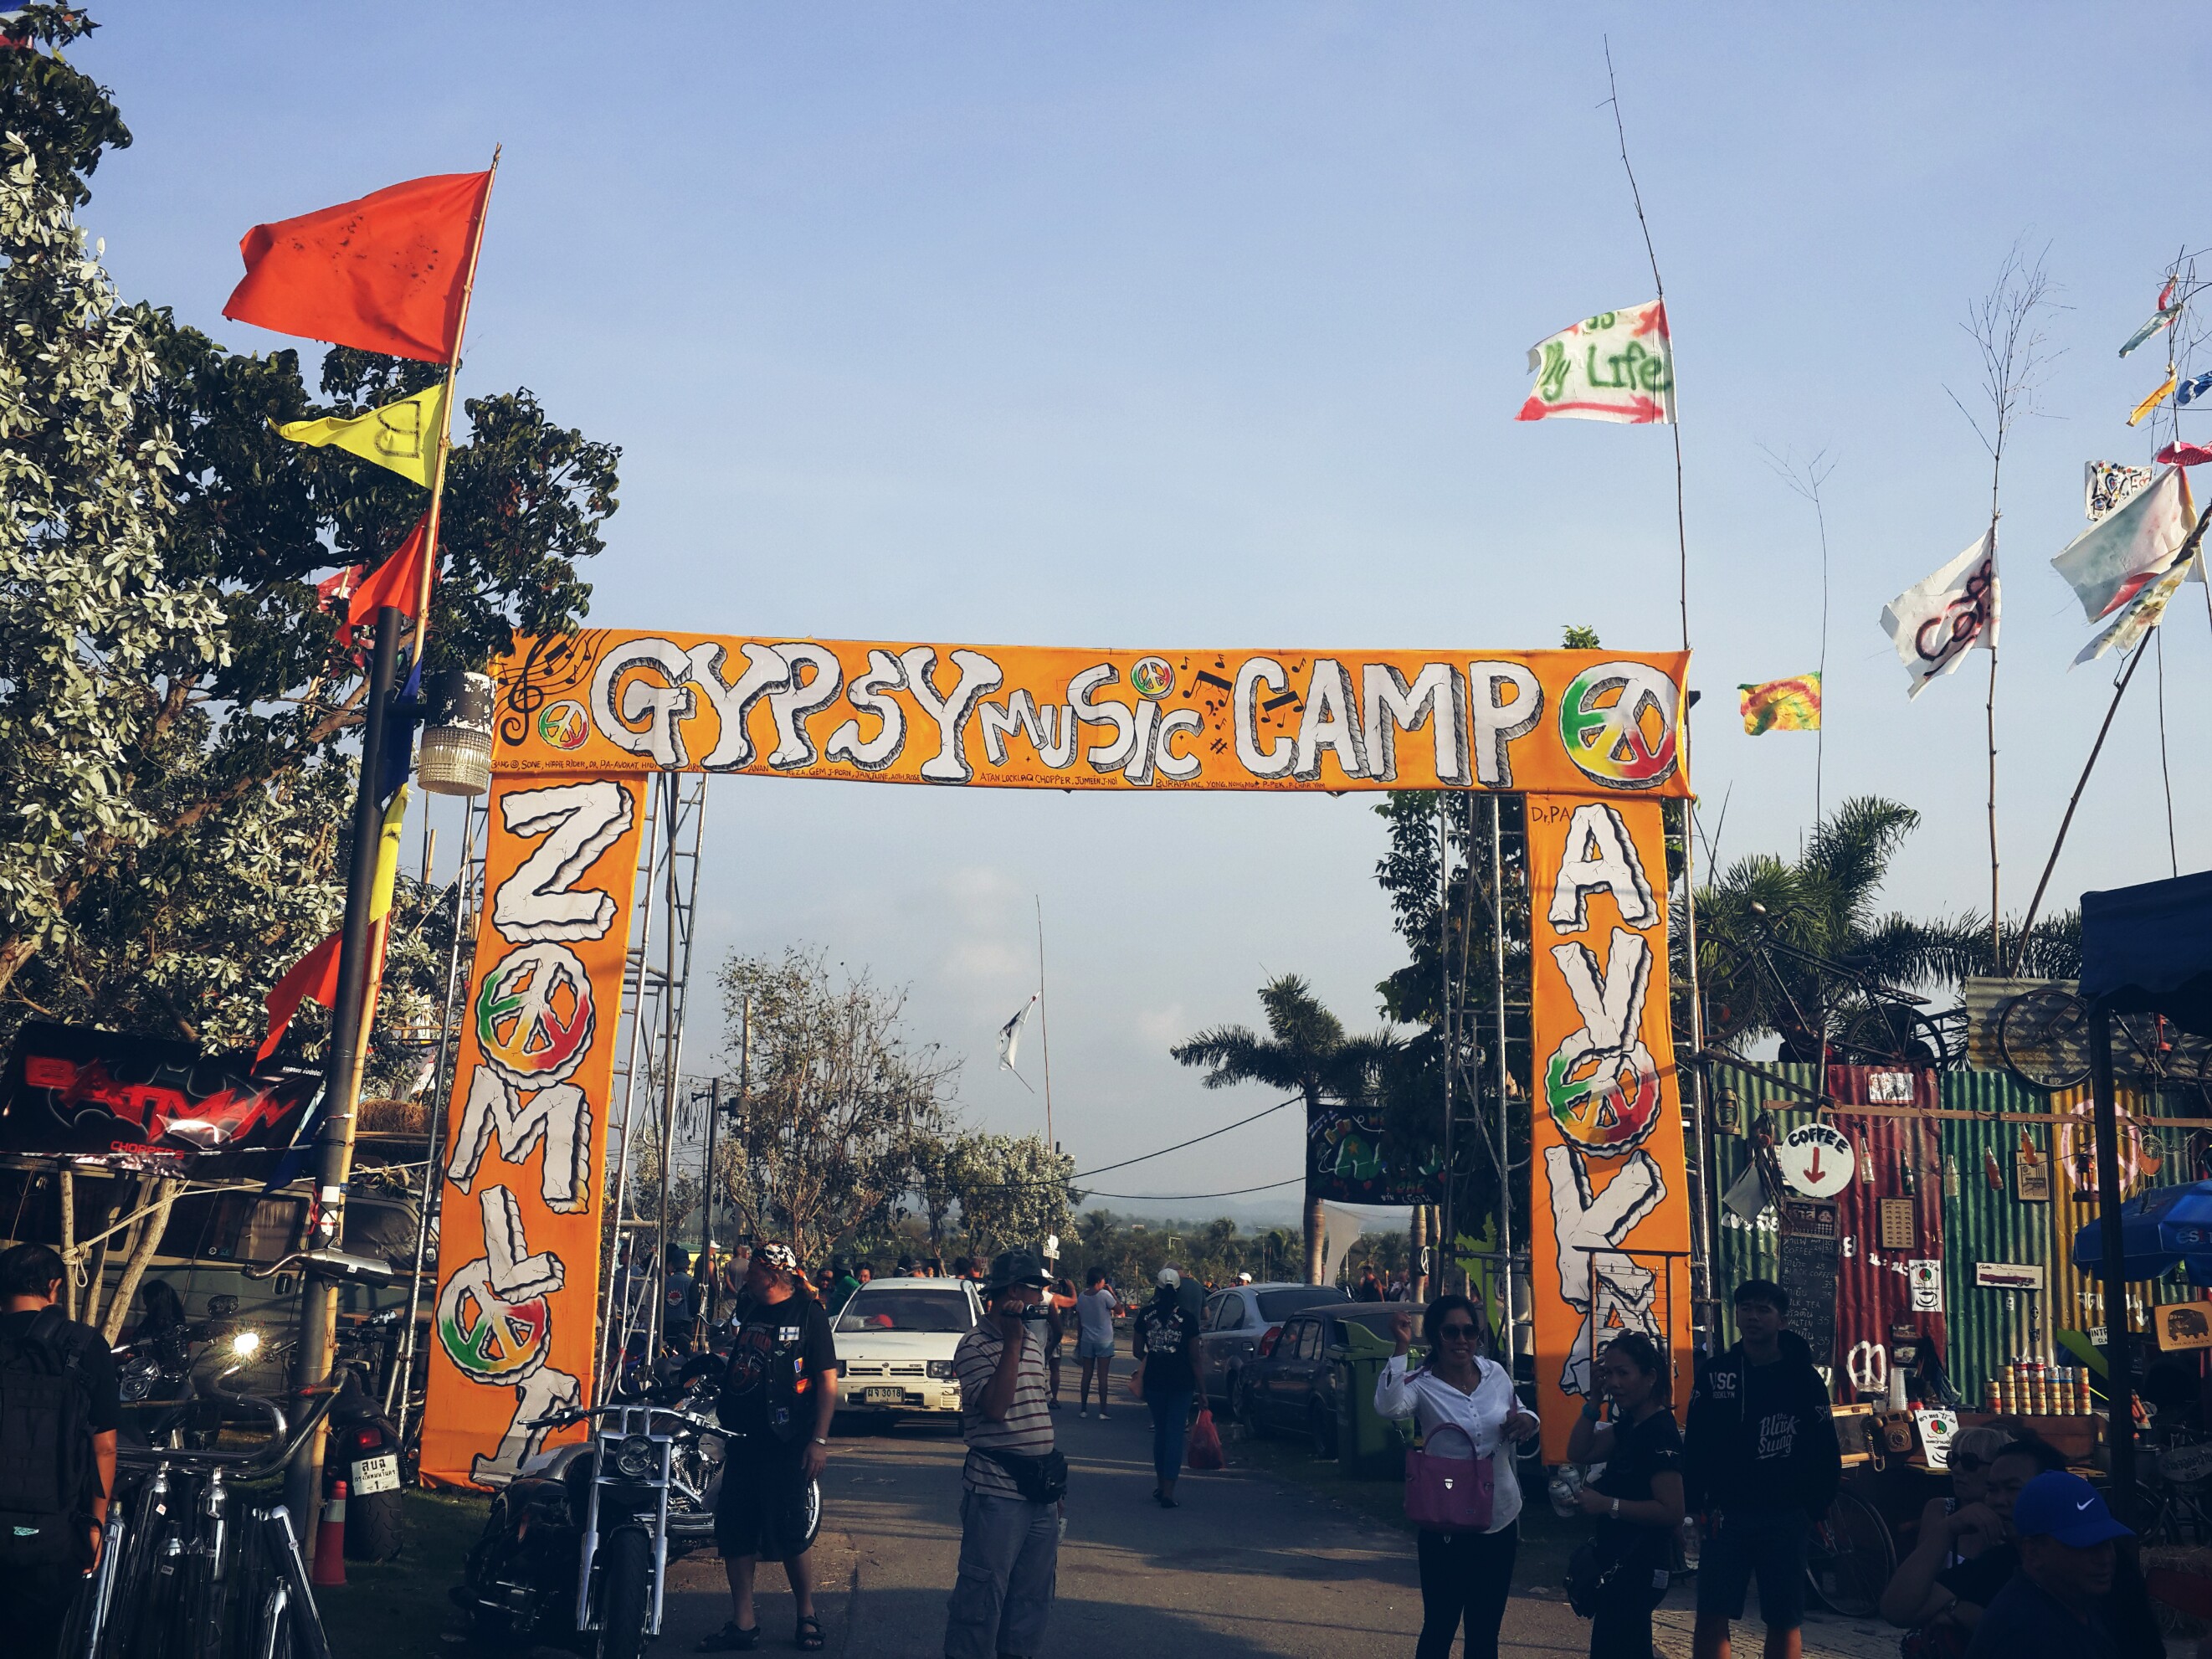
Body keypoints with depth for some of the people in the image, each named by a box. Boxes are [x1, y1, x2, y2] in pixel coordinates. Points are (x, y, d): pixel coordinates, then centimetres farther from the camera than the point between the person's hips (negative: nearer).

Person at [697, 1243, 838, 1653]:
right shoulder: (747, 1311, 12)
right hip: (743, 1442, 7)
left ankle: (807, 1617, 17)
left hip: (787, 1446, -6)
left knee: (790, 1540, -1)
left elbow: (827, 1378, -8)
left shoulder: (808, 1313, -7)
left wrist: (819, 1440, -14)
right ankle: (743, 1624, 14)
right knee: (735, 1537, 5)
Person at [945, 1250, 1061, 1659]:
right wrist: (1011, 1342, -24)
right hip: (997, 1492, -8)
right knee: (983, 1595, -3)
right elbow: (995, 1408, -26)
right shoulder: (975, 1346, -12)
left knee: (1033, 1594, 14)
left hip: (1041, 1491, 8)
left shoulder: (1032, 1341, 14)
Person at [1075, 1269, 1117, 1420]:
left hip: (1087, 1340, 4)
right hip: (1104, 1341, -4)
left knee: (1087, 1374, 10)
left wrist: (1079, 1340, 17)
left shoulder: (1081, 1297, 3)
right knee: (1102, 1376, -2)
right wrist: (1112, 1293, 1)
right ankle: (1102, 1411, -3)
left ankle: (1083, 1409, 11)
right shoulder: (1105, 1295, -13)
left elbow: (1078, 1321, 9)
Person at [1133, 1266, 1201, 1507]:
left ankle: (1161, 1485, 24)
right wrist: (1201, 1389, 1)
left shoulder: (1145, 1315, -1)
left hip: (1154, 1380, 2)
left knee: (1160, 1431, 17)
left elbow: (1137, 1350, 7)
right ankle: (1168, 1491, -5)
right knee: (1175, 1434, 0)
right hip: (1181, 1382, -2)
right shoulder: (1187, 1318, -8)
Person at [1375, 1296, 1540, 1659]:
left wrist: (1526, 1420, -4)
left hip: (1501, 1518, 4)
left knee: (1485, 1629, 16)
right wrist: (1401, 1348, -33)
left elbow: (1518, 1412, 19)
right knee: (1440, 1626, 4)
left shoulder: (1495, 1373, 1)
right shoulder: (1422, 1385, -12)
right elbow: (1387, 1406, -33)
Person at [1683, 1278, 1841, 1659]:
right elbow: (1695, 1445, 2)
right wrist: (1699, 1503, -4)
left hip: (1785, 1519, -1)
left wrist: (1814, 1509, -3)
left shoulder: (1803, 1378, -1)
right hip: (1728, 1516, 1)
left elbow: (1826, 1452, 0)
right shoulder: (1715, 1374, 2)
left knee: (1784, 1620, 4)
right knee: (1711, 1615, -2)